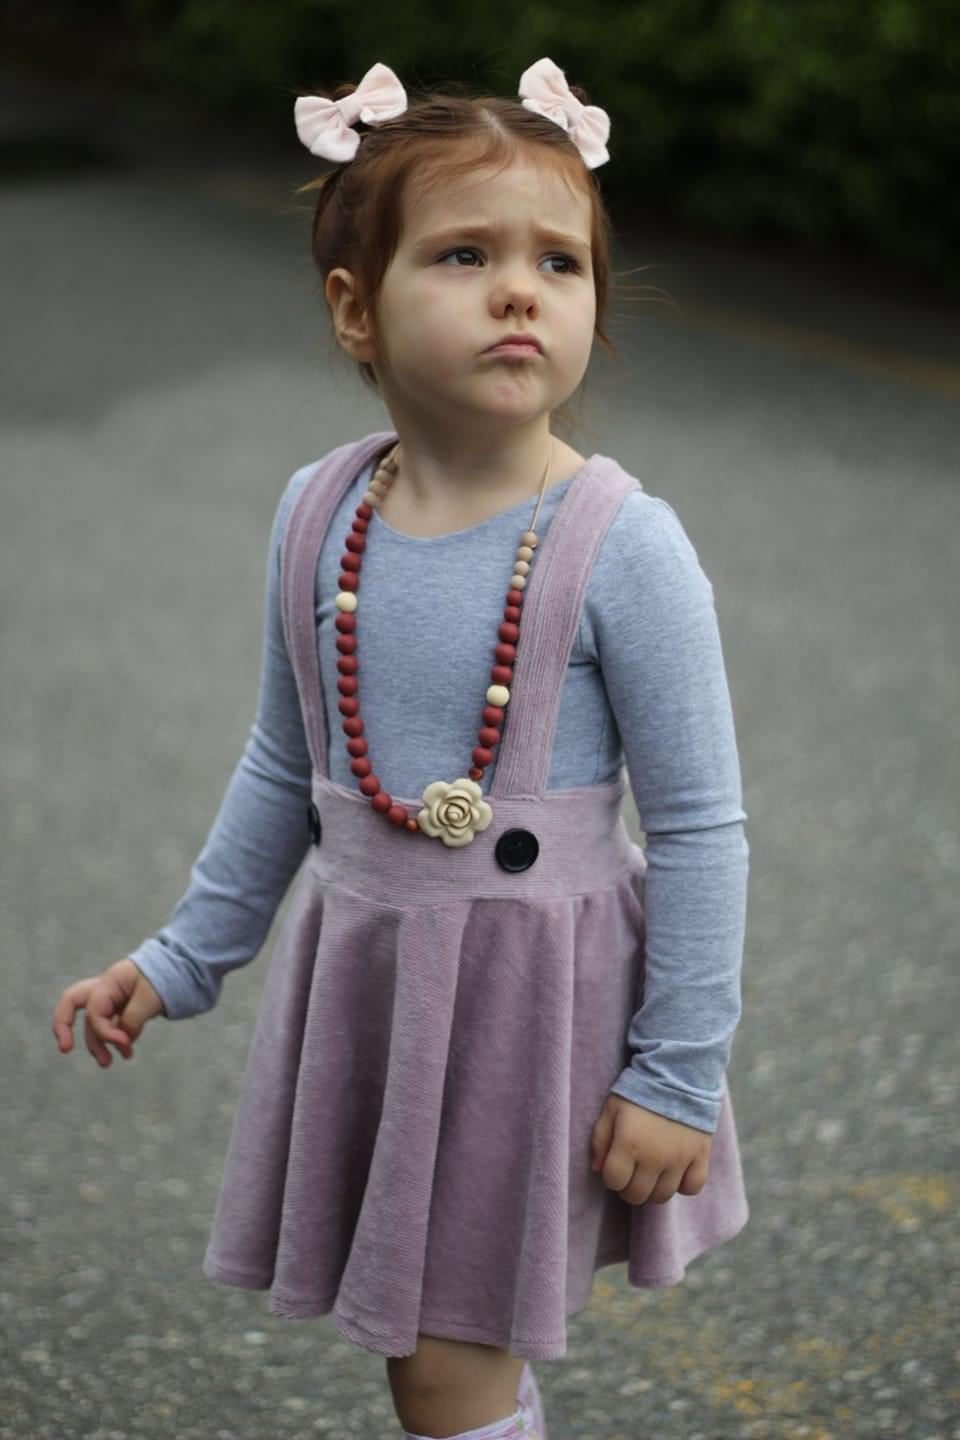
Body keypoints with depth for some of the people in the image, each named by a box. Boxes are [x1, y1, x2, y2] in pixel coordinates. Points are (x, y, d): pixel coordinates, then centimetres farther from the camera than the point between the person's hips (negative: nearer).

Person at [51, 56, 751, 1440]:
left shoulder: (621, 546, -18)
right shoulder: (318, 515, -4)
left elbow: (700, 827, -12)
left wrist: (680, 1075, -11)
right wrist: (183, 957, 15)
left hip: (534, 987, -5)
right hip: (362, 979, 5)